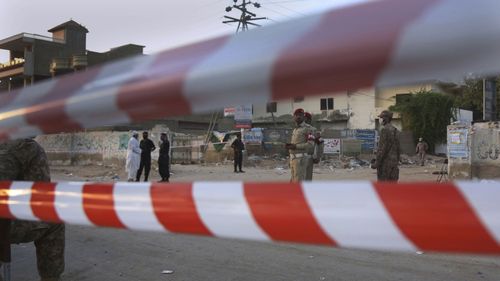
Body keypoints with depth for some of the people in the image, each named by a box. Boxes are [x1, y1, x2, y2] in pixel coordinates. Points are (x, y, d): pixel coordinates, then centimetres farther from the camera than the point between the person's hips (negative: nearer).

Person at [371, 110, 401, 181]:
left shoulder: (385, 129, -13)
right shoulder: (396, 130, 14)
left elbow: (382, 148, -18)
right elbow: (397, 148, 17)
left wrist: (377, 163, -17)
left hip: (385, 162, -8)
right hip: (394, 161, 8)